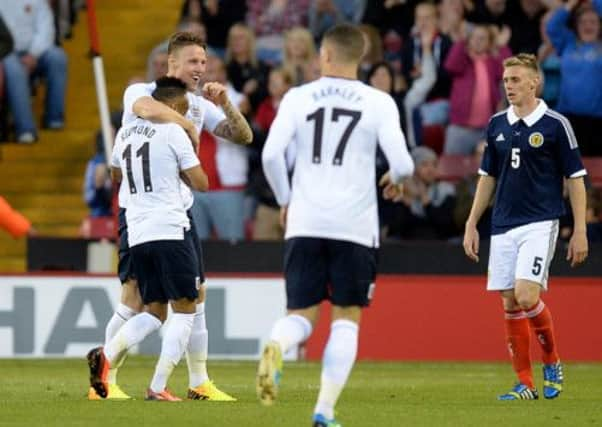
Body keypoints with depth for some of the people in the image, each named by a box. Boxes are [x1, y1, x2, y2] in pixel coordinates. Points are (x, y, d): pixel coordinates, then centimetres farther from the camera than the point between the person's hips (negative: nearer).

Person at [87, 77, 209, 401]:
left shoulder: (125, 133, 15)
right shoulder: (174, 132, -5)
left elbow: (116, 174, 34)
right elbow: (200, 183, -6)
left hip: (137, 234, 7)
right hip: (170, 230, -7)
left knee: (154, 312, 14)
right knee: (184, 309, 1)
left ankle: (107, 355, -12)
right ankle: (158, 387, -9)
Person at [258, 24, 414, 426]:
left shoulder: (298, 98, 4)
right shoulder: (379, 102, 1)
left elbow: (271, 155, -4)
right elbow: (402, 163, -7)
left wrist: (285, 200, 12)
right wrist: (396, 179, 17)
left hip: (305, 223, 1)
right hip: (355, 226, -1)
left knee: (301, 315, 7)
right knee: (347, 318, 8)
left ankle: (275, 348, -29)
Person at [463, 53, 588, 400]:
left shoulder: (556, 124, -5)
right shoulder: (497, 125, 10)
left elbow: (576, 178, -3)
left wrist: (580, 231, -7)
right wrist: (471, 225, 14)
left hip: (540, 224, -5)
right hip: (503, 227, 5)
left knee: (527, 296, -18)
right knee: (510, 304, 2)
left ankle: (552, 362, 6)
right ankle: (525, 384, 9)